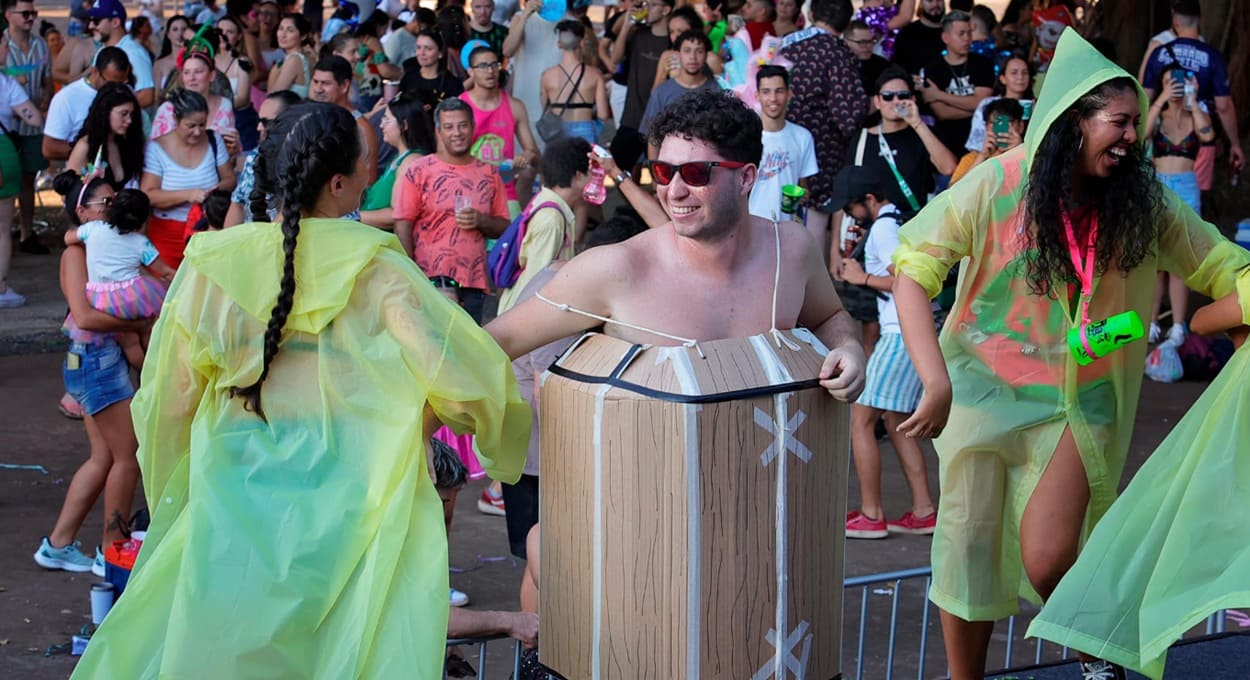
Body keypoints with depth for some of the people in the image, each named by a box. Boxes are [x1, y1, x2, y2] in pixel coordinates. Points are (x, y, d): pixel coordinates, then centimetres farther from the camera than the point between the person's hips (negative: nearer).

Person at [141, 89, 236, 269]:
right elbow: (147, 195, -13)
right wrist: (187, 195, -23)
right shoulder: (157, 148, -7)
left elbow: (230, 179, 9)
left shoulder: (214, 141, 3)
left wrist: (218, 189, -14)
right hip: (168, 234, -2)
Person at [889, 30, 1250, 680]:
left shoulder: (1144, 200, -5)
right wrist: (936, 382, -24)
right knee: (970, 549, 5)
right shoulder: (999, 183, -14)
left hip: (1080, 401, 1)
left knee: (1047, 562, -10)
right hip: (985, 389, 0)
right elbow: (912, 267, -15)